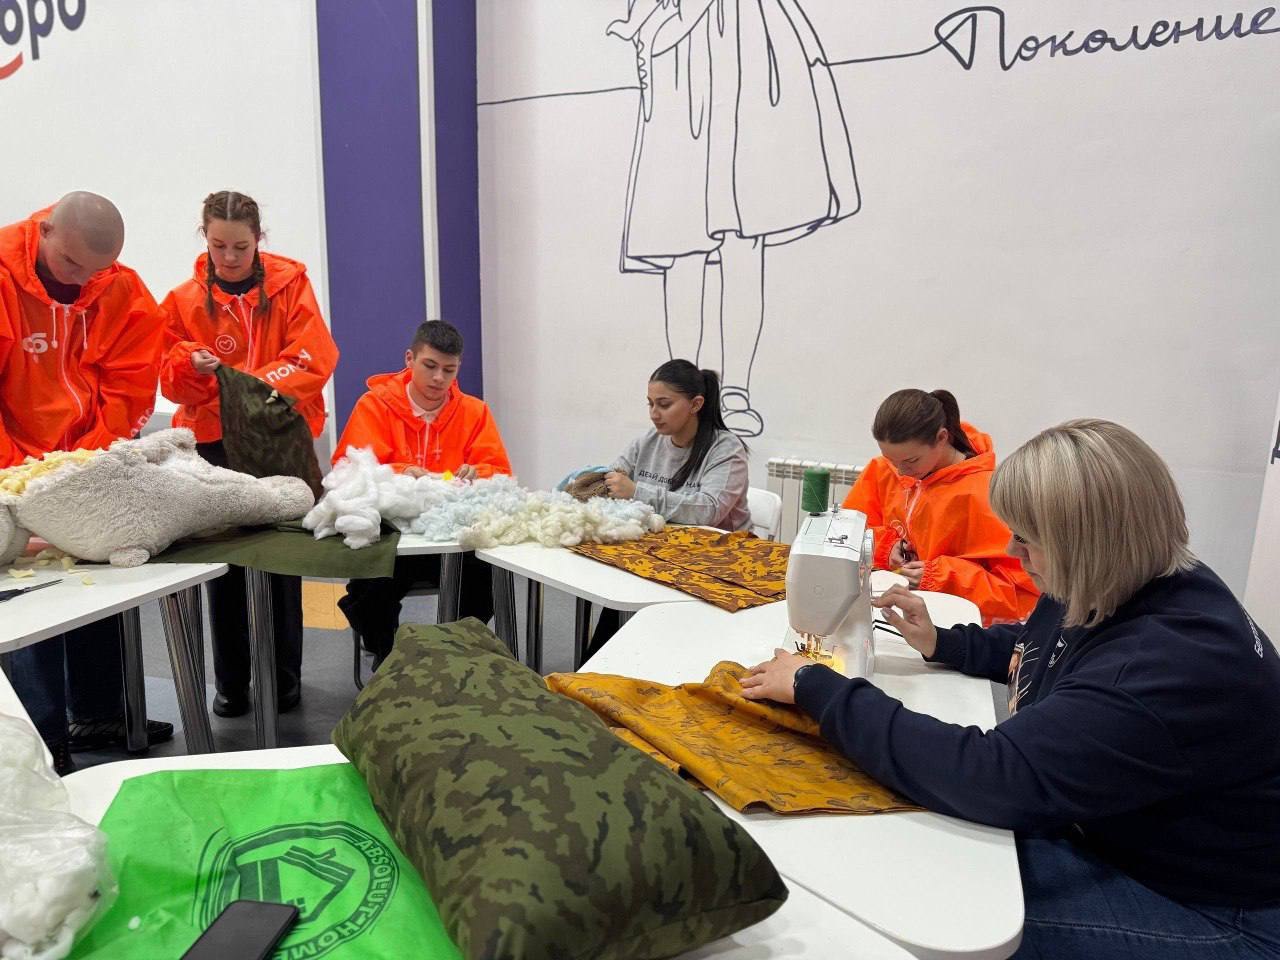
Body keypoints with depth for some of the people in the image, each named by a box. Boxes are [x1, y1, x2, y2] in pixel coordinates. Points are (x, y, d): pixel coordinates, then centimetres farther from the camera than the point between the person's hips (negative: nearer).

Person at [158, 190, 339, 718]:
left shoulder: (290, 282, -1)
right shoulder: (184, 299, 2)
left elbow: (314, 359, -10)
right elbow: (171, 379, 2)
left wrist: (262, 383, -26)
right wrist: (192, 364, -20)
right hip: (215, 439, 1)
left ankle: (286, 678, 20)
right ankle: (231, 683, 20)